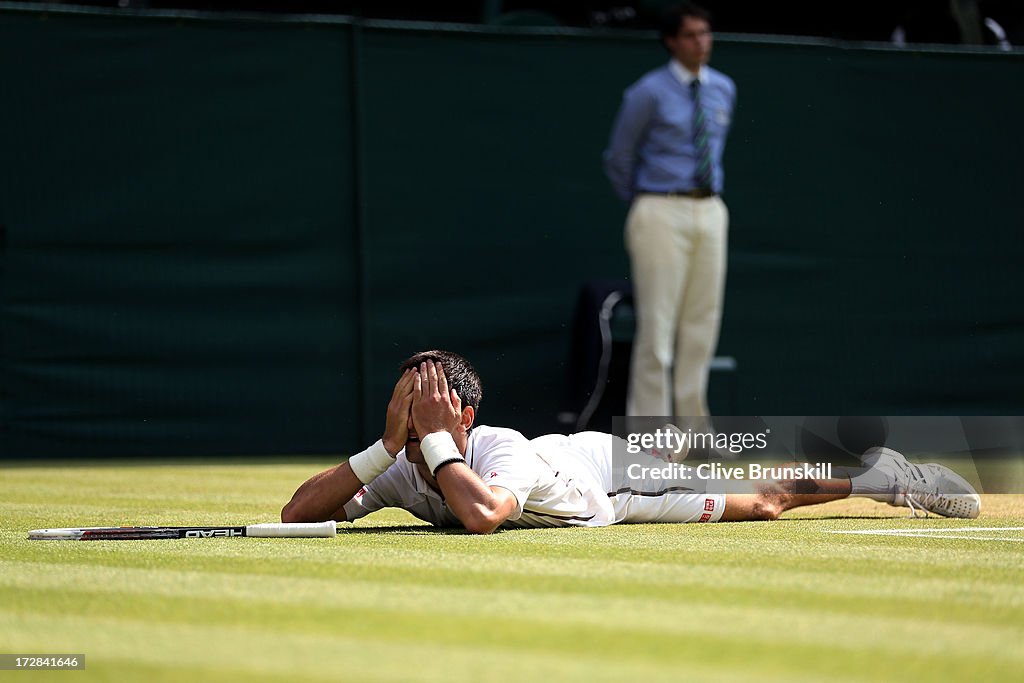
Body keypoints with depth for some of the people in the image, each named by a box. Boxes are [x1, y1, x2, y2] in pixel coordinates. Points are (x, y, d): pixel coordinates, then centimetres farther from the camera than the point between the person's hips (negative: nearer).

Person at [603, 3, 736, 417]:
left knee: (703, 322, 7)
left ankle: (693, 423, 15)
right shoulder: (649, 93, -7)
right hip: (663, 214, -6)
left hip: (710, 213, 6)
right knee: (657, 325, -7)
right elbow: (617, 159, 2)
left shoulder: (724, 89, 10)